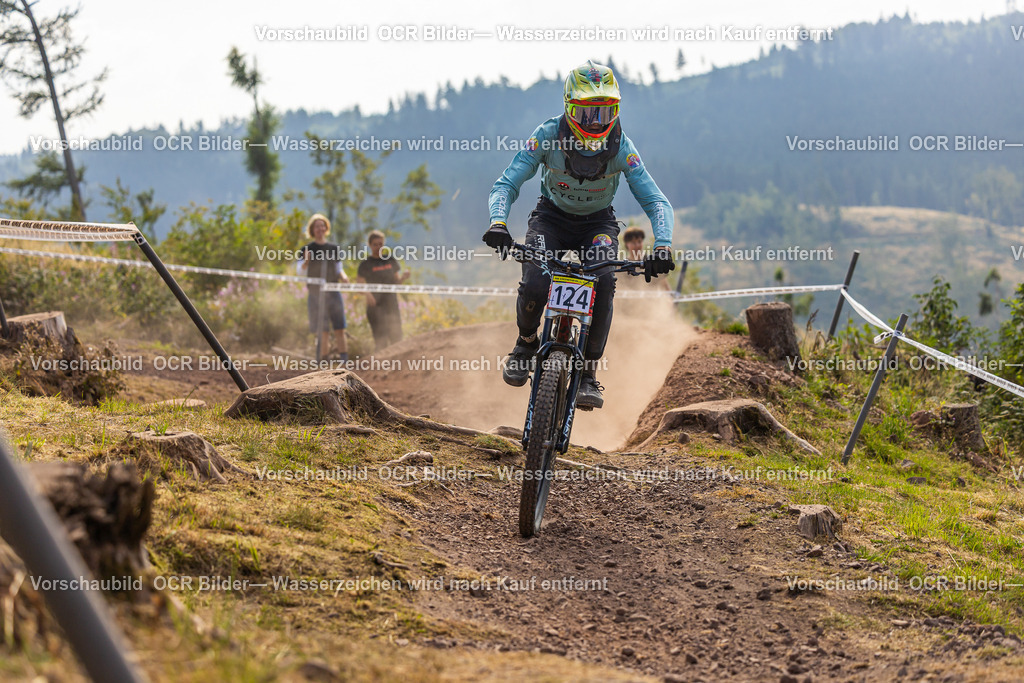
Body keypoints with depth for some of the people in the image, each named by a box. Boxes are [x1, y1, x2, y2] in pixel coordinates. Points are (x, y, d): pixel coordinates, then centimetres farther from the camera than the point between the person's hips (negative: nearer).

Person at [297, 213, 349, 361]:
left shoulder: (334, 248, 11)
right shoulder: (307, 249, 3)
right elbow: (300, 270, -3)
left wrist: (343, 277, -4)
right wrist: (306, 260, -22)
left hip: (333, 293, 2)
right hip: (316, 294, -2)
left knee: (339, 329, -4)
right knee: (323, 331, -3)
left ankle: (343, 358, -2)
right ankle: (324, 357, 3)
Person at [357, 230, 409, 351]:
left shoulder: (391, 260, 12)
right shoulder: (366, 264, 0)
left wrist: (403, 277, -4)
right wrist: (367, 293, -23)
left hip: (392, 304, 4)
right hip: (375, 305, -4)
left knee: (396, 338, 2)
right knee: (380, 340, -10)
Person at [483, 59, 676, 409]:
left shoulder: (620, 147, -23)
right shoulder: (548, 136, -24)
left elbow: (656, 201, -24)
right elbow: (506, 184, -25)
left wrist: (662, 245, -43)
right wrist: (498, 222, -46)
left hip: (598, 224, 1)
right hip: (551, 218, 0)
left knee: (603, 284, -28)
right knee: (534, 286, -26)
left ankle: (588, 373, -15)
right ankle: (526, 343, 7)